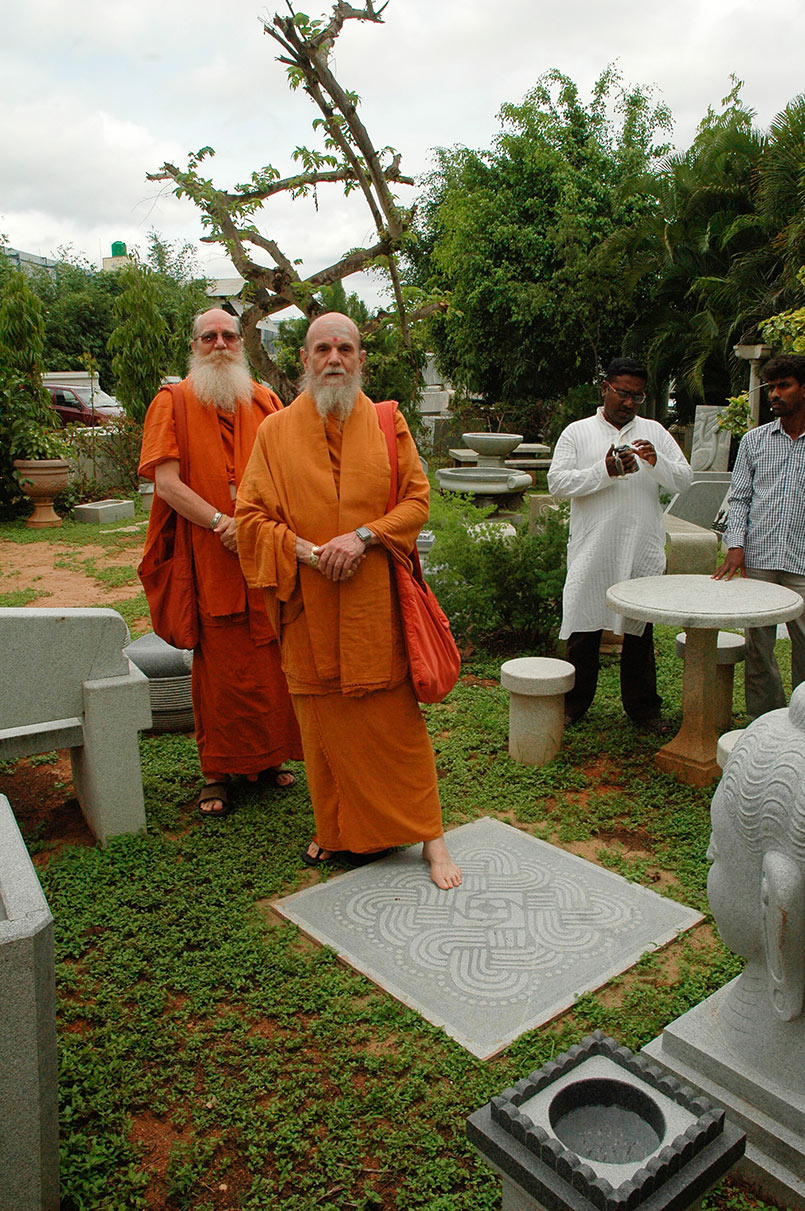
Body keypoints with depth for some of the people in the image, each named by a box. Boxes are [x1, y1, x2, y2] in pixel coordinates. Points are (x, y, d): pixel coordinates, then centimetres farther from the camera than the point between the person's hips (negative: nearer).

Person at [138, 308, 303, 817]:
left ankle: (268, 757, 22)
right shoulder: (173, 403, 5)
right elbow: (166, 481, -6)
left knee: (272, 662, 6)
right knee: (219, 667, 0)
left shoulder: (264, 401, 14)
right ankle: (218, 772, 13)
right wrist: (222, 523, -16)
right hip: (209, 562, -3)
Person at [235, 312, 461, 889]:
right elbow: (252, 515, 1)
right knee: (323, 722, 10)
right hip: (310, 608, 1)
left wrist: (363, 537, -14)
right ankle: (336, 831, 27)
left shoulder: (387, 424, 5)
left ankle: (429, 834, 15)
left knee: (398, 718, 2)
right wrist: (306, 551, -14)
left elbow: (417, 497, 1)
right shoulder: (276, 431, 5)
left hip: (377, 604, -1)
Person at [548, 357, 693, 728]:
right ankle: (574, 702, 20)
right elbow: (557, 481, -5)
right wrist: (605, 471, -14)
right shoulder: (577, 432, 6)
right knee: (583, 627, 4)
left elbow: (684, 480, 6)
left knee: (640, 630, 9)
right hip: (591, 551, -2)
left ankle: (643, 707, 22)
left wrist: (657, 462, -13)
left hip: (642, 551, 2)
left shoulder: (653, 432, 12)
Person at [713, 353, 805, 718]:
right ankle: (762, 719, 19)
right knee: (757, 646, 6)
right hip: (757, 561, 2)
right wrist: (735, 544, -3)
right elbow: (739, 498, 10)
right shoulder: (754, 440, 11)